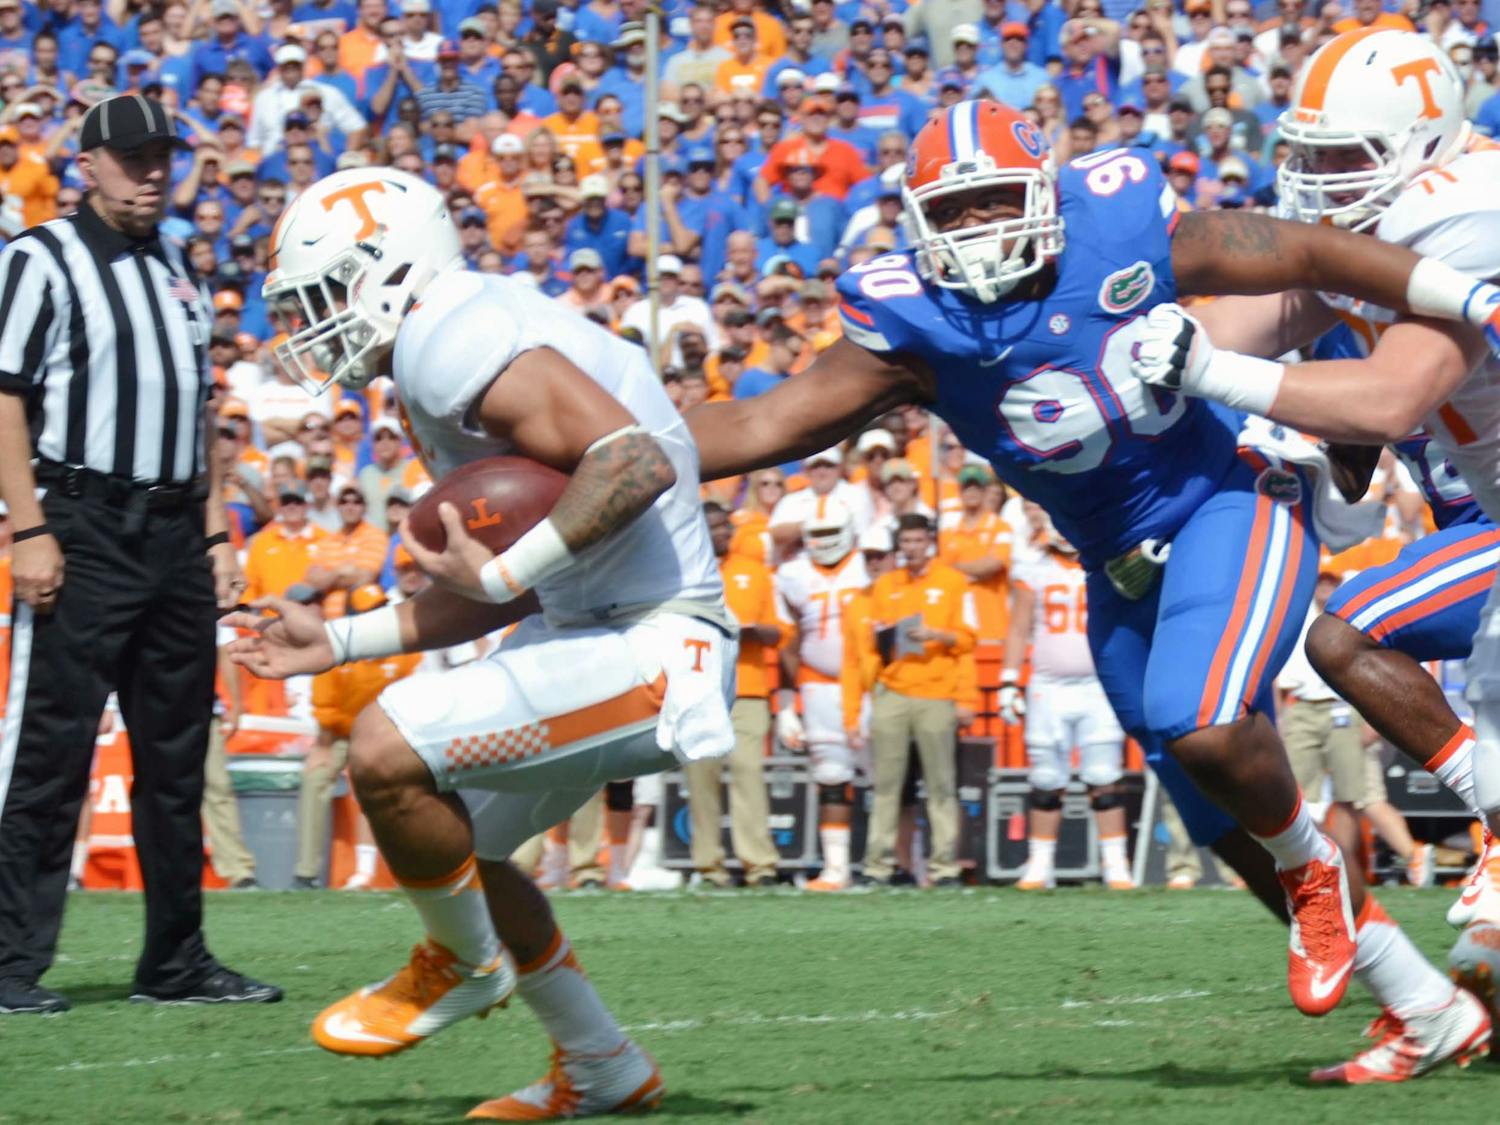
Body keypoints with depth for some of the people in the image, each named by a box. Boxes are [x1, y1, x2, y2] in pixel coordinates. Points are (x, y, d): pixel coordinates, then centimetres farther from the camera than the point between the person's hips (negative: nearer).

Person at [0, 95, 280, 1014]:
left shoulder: (180, 273, 17)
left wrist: (216, 534, 15)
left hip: (173, 534, 7)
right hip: (83, 526, -7)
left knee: (176, 757, 10)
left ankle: (178, 962, 17)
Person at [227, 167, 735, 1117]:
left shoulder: (453, 341, -17)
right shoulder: (442, 363, 16)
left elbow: (636, 463, -29)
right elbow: (512, 585, 22)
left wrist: (499, 572, -25)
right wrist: (340, 642, 20)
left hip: (649, 652, -11)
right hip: (589, 635, 11)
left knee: (388, 752, -22)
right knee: (449, 839, 22)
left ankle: (466, 965, 5)